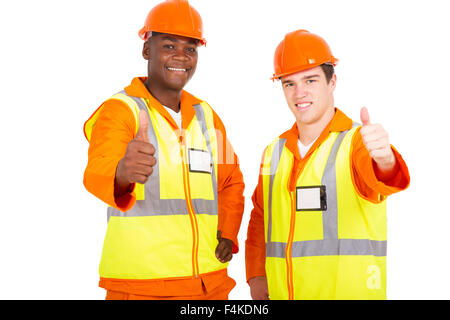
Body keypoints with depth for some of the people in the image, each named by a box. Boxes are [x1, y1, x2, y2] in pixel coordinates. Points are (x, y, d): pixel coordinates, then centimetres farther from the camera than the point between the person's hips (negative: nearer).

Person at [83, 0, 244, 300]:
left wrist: (229, 233, 4)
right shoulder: (119, 110, -8)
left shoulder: (206, 115, 12)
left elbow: (231, 181, 21)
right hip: (139, 284, -5)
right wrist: (122, 173, -50)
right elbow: (97, 174, -26)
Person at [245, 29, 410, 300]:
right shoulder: (274, 151, 8)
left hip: (350, 293, -4)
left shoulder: (358, 141, -9)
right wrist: (255, 275, 5)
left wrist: (384, 159, -52)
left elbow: (373, 178, -30)